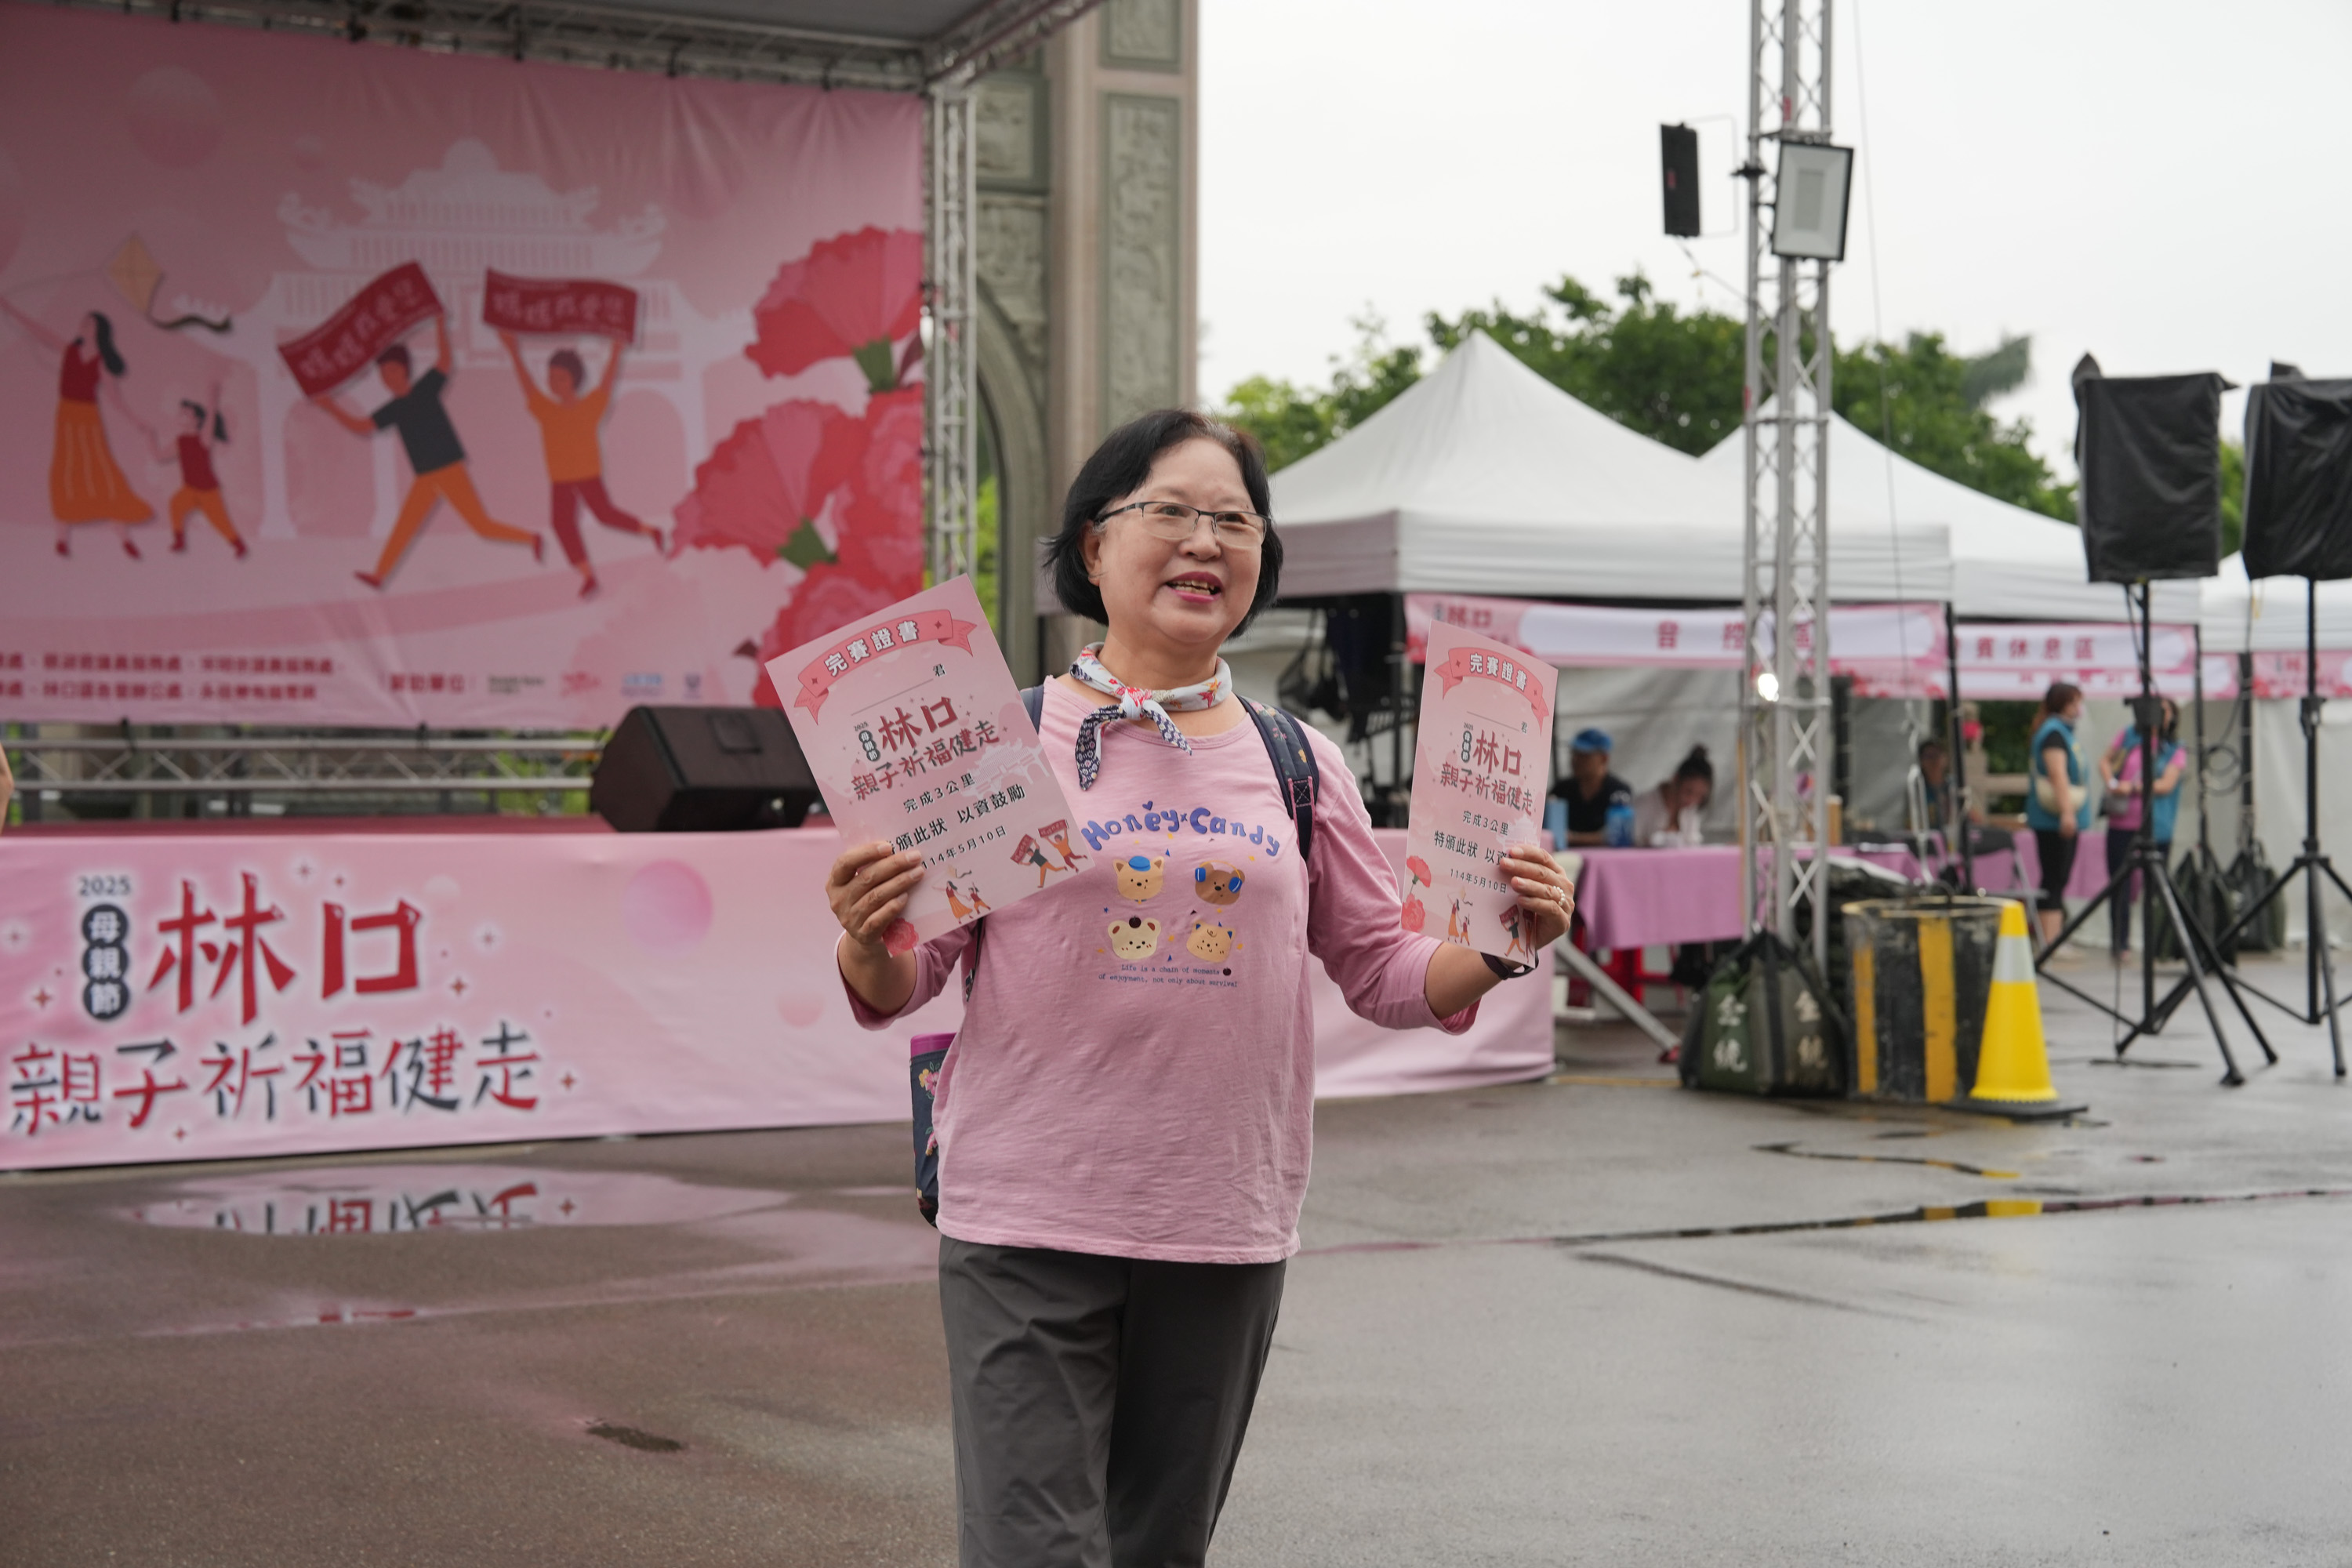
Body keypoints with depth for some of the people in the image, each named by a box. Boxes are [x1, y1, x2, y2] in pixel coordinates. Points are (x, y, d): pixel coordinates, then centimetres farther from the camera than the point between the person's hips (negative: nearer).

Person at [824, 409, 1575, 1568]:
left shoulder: (1298, 765, 9)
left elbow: (1386, 972, 13)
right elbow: (899, 988, 0)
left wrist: (1500, 947, -6)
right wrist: (868, 943, -22)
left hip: (1227, 1227, 4)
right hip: (1027, 1222, -3)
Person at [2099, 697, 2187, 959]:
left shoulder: (2175, 750, 4)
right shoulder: (2129, 736, 11)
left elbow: (2167, 784, -8)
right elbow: (2105, 761, 16)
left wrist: (2133, 787, -19)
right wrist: (2111, 783, -4)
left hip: (2156, 828, -2)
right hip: (2122, 823, 2)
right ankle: (2121, 944, 5)